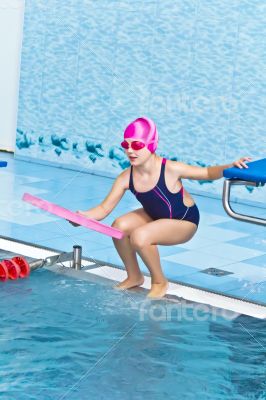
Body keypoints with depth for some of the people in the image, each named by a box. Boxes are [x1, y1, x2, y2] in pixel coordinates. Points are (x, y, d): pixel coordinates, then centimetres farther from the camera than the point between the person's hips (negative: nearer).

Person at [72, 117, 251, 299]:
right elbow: (104, 209, -13)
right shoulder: (126, 178, -17)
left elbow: (208, 173, -17)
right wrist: (82, 216, -33)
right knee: (119, 226, -20)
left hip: (184, 222, -5)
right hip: (154, 216, 5)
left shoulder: (170, 169, -29)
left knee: (139, 237, -29)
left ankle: (160, 282, -2)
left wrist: (230, 167, -36)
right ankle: (134, 277, 5)